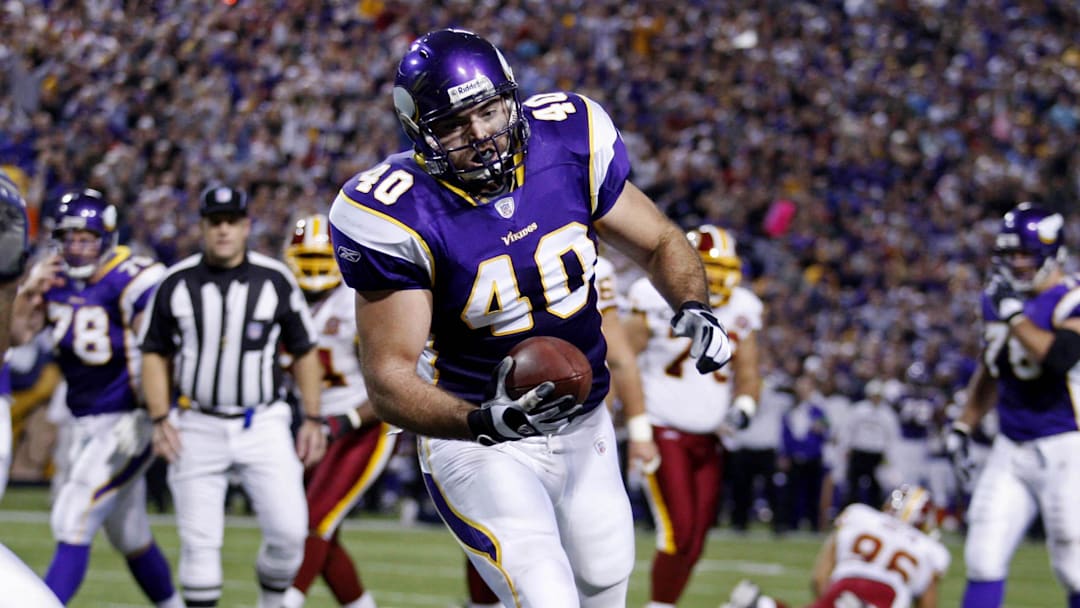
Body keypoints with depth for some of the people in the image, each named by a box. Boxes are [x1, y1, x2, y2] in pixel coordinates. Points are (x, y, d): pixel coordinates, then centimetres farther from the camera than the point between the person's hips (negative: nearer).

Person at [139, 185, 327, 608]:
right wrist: (160, 420, -2)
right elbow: (155, 354, 8)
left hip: (263, 426, 0)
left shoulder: (275, 280, 0)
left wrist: (313, 420, 2)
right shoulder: (176, 284, 1)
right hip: (198, 427, 0)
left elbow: (305, 353, 7)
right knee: (199, 541, -1)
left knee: (289, 532, -9)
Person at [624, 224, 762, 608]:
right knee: (678, 530, -16)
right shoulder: (661, 303, -9)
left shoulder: (739, 312, 7)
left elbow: (748, 375, 9)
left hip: (709, 439, 5)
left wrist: (743, 407, -13)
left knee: (694, 543, 3)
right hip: (664, 432, -5)